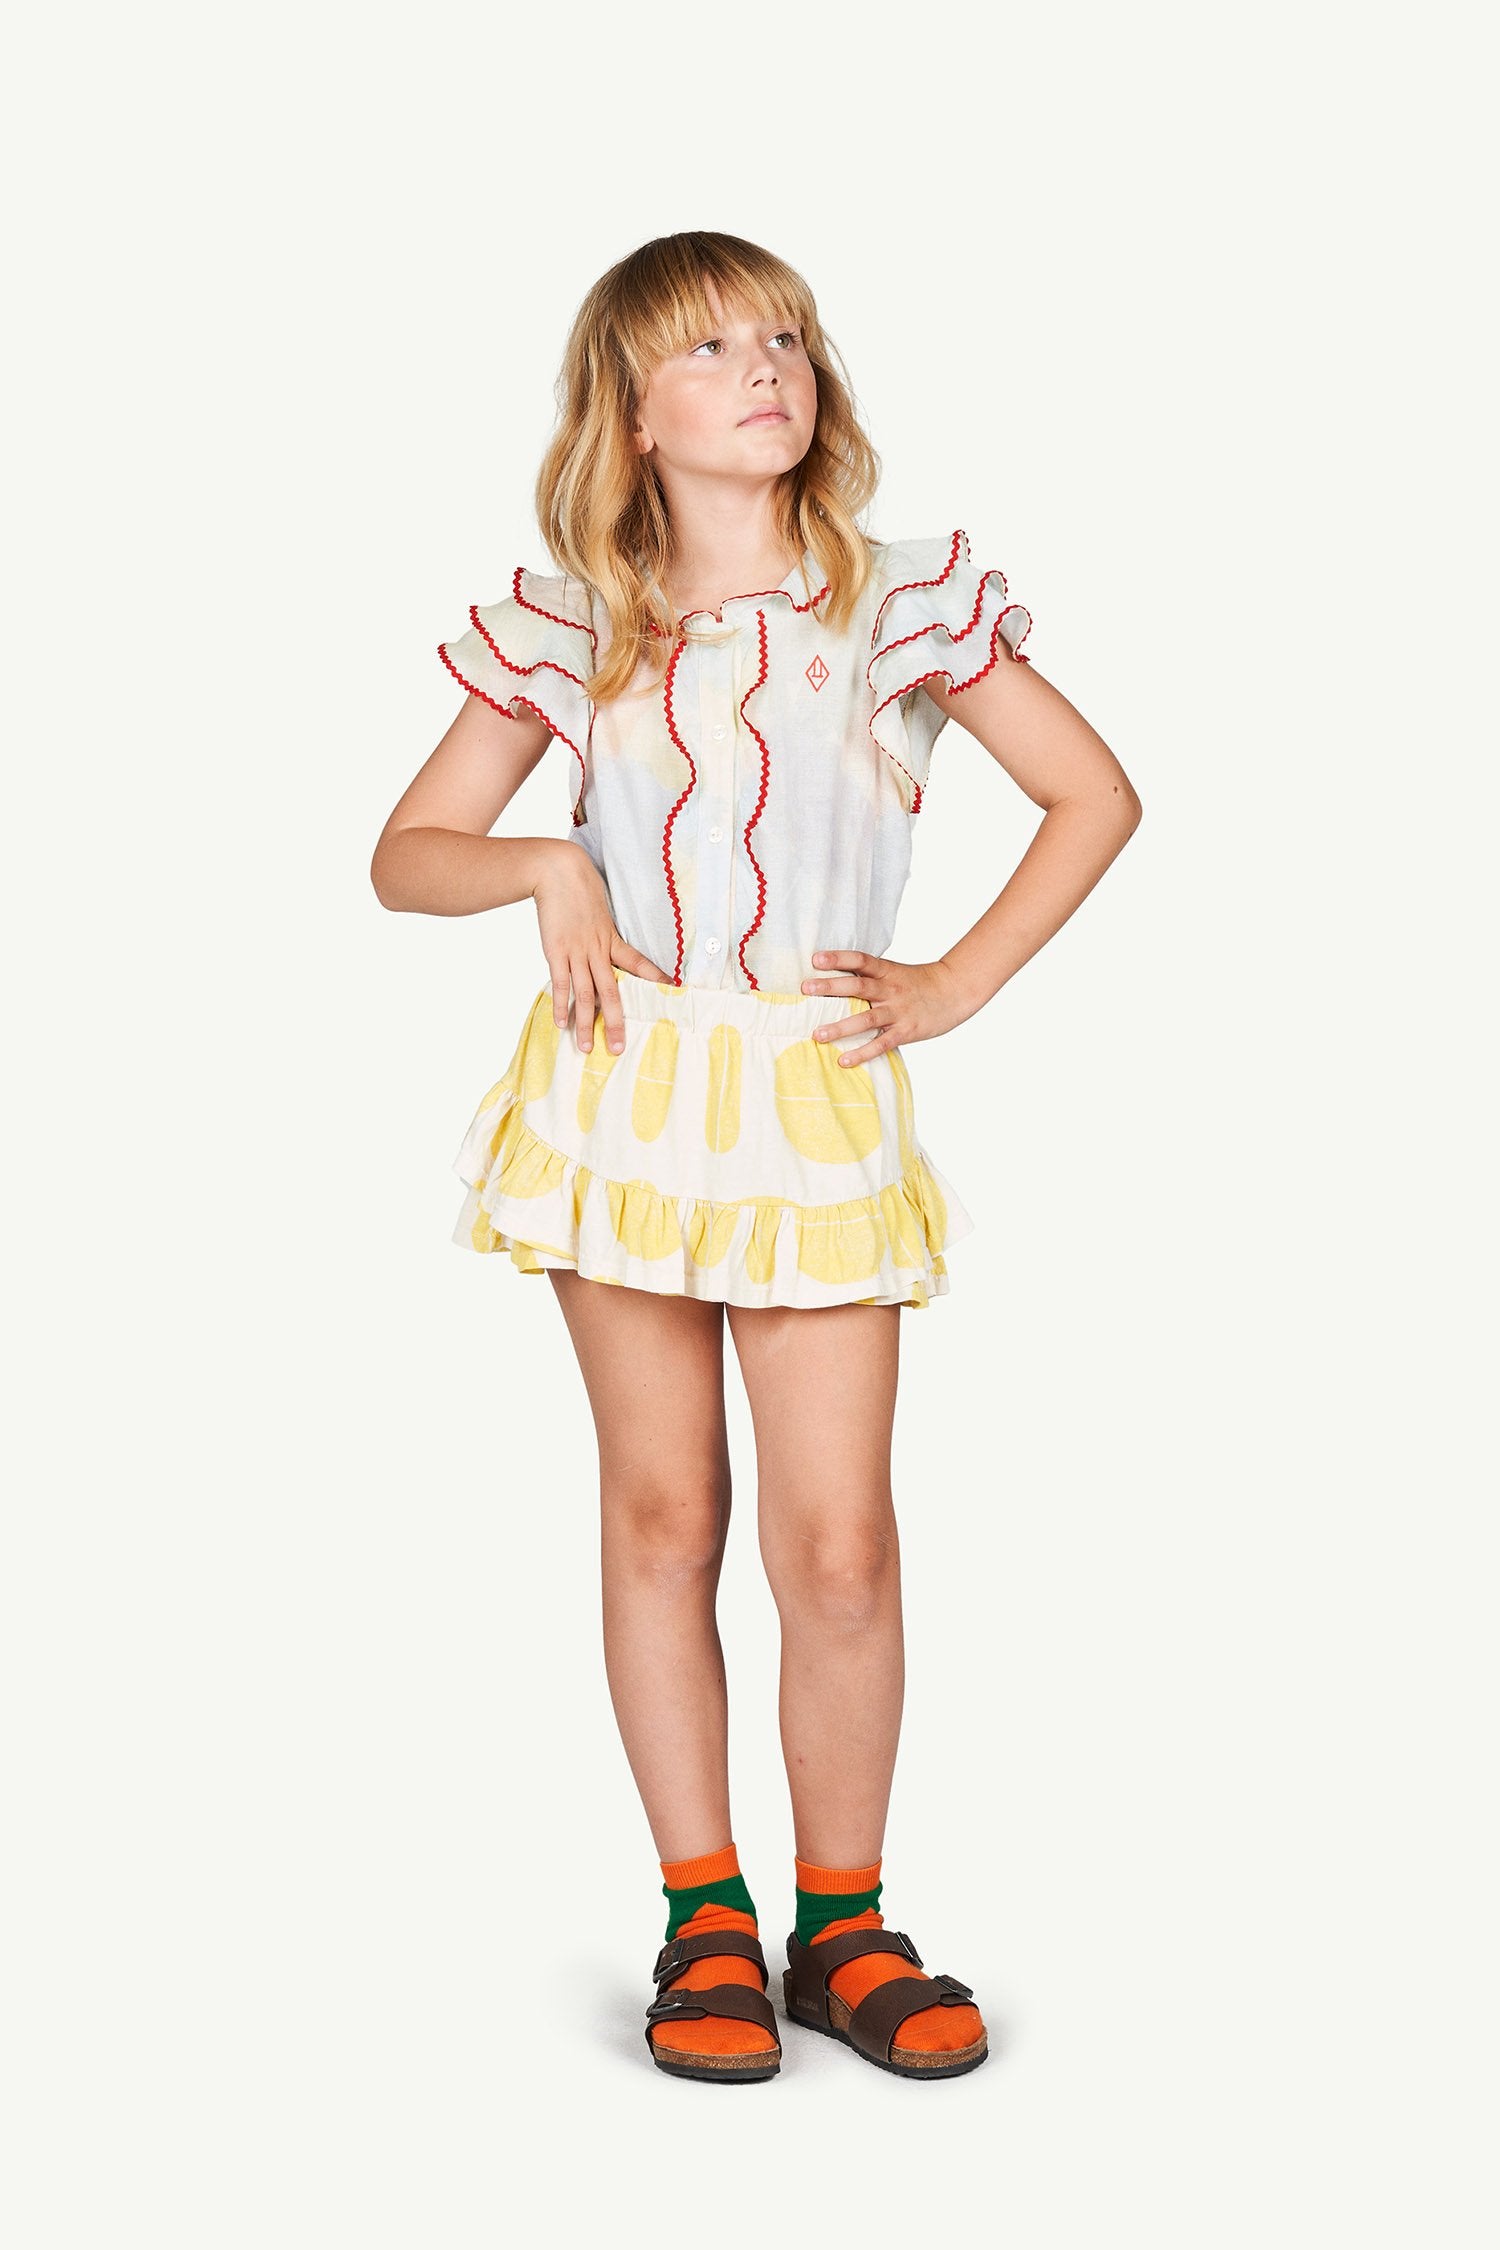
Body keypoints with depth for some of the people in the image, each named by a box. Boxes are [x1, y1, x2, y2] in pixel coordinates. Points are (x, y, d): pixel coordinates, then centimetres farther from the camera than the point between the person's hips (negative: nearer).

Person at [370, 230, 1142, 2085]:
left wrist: (960, 984, 0)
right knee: (660, 1515, 5)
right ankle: (704, 1919, 18)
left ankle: (841, 1927, 14)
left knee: (840, 1544, -4)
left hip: (819, 1101, -1)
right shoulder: (570, 631, 4)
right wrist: (545, 871, -9)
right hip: (627, 1090, 1)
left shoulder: (899, 604, 2)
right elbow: (405, 855, 10)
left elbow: (1093, 794, 7)